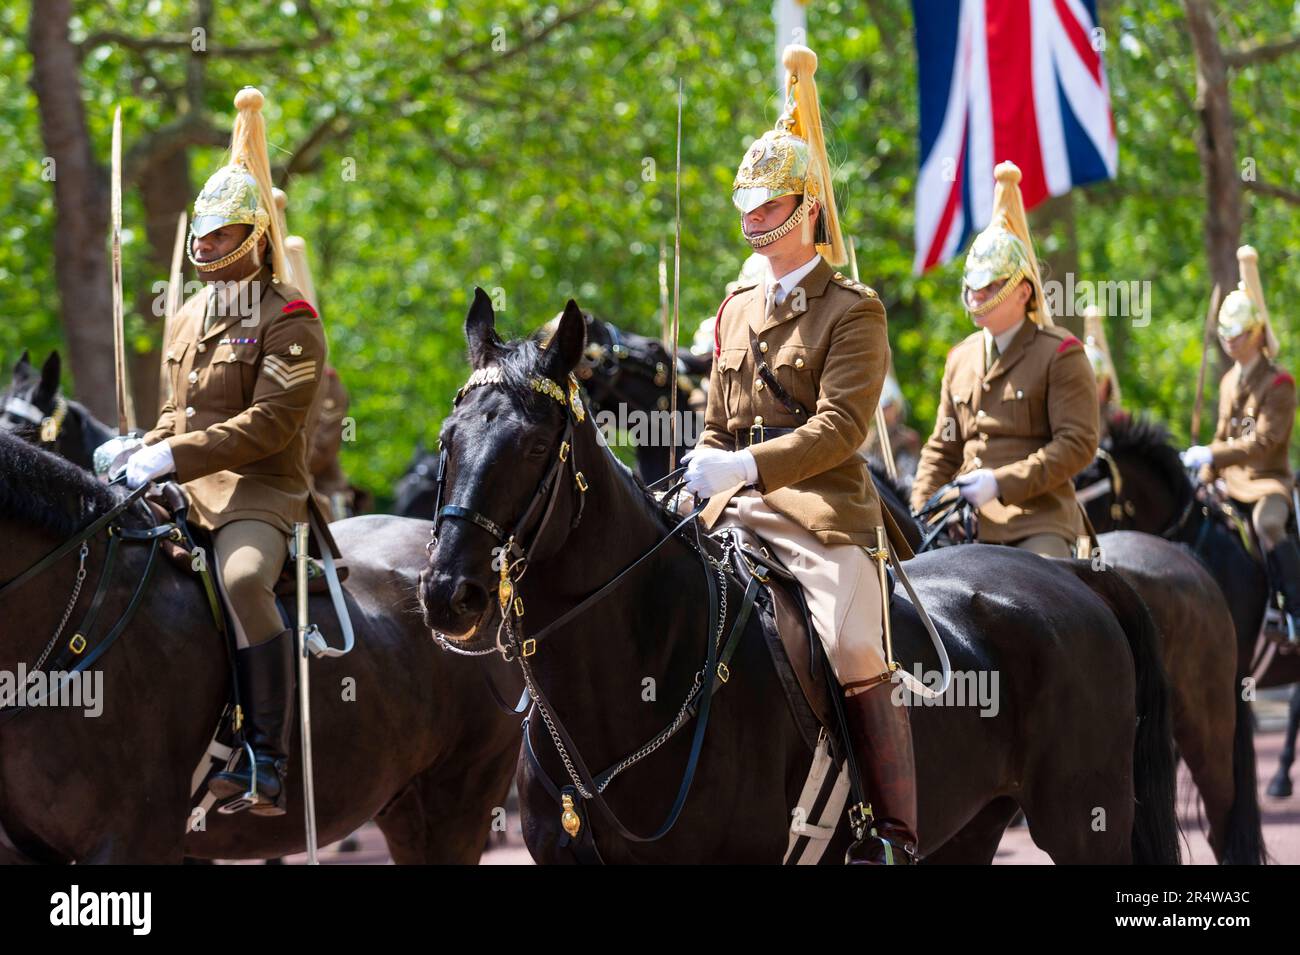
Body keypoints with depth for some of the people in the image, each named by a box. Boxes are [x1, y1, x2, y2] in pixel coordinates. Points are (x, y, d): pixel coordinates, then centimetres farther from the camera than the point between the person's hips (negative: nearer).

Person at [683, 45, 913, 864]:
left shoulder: (853, 310, -2)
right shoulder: (737, 309, 19)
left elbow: (840, 427, -14)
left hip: (824, 511, -7)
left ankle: (895, 830, -16)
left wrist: (749, 466, -23)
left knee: (854, 652, -23)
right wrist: (702, 476, 4)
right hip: (736, 514, 7)